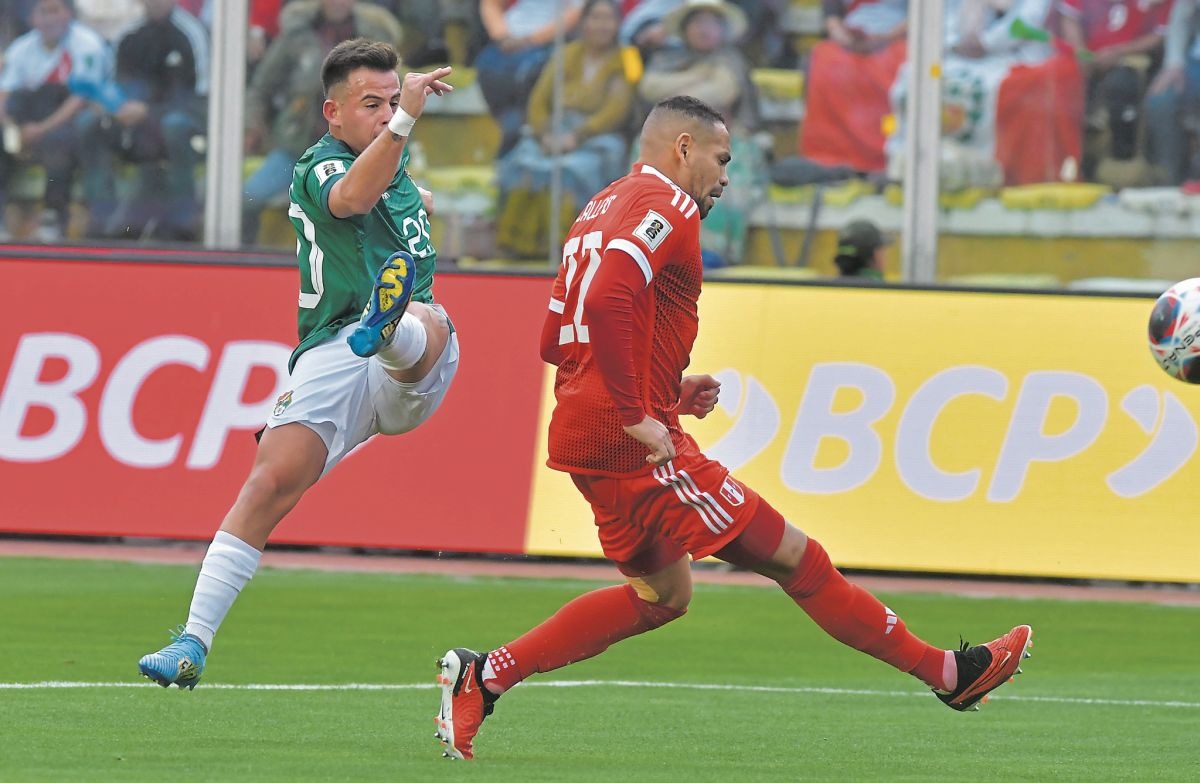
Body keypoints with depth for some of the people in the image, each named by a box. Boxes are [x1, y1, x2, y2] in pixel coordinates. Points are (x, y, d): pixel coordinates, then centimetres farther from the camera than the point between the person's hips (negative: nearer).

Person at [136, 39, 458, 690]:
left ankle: (388, 325, -72)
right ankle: (194, 642, -19)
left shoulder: (395, 161, 22)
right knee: (273, 478, -20)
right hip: (331, 358, -4)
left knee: (425, 322, -33)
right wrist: (404, 119, -40)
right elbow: (351, 197, -30)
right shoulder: (319, 168, -2)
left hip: (412, 374, 4)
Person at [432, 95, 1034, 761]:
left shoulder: (602, 210, 20)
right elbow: (606, 302, -27)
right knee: (791, 556, -5)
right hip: (635, 447, -10)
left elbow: (554, 341, 23)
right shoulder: (665, 207, -10)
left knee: (661, 594, 21)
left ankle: (483, 676, 16)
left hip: (583, 430, 10)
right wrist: (636, 413, -23)